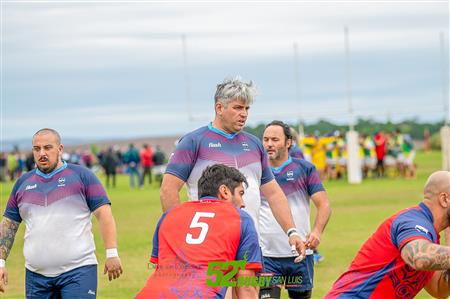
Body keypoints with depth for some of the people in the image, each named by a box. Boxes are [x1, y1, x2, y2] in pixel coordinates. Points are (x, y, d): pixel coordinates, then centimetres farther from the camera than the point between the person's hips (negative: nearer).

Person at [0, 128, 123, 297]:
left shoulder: (81, 175, 2)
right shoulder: (23, 183, 13)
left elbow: (103, 214, -3)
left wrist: (111, 253, -11)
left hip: (78, 271, -4)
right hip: (36, 275, 4)